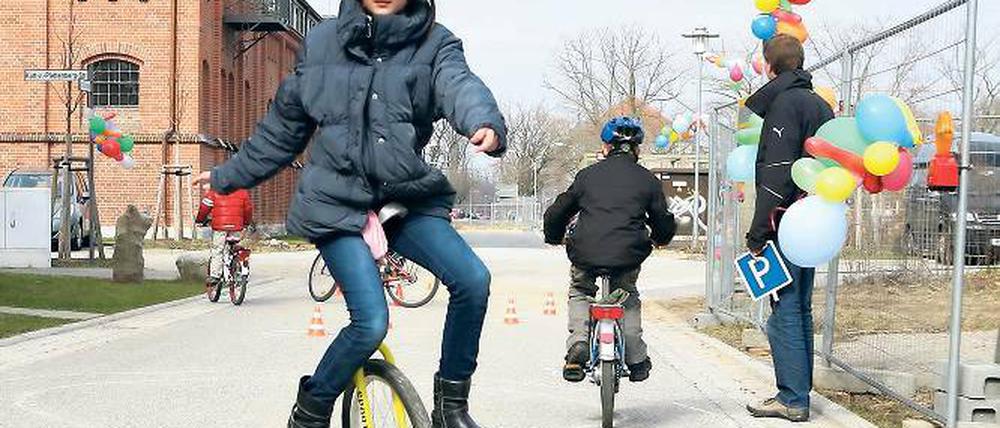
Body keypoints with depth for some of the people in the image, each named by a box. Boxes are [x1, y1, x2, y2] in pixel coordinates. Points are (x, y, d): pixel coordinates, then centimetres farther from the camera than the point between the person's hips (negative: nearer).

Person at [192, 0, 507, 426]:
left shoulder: (434, 43, 0)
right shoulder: (322, 41, 3)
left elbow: (461, 86, -24)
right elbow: (285, 123, 15)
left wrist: (486, 123, -47)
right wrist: (229, 175, 23)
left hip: (405, 199, 2)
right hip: (337, 204, -1)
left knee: (473, 280, -20)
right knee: (371, 323, -18)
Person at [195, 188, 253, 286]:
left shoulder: (214, 191, 1)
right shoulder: (243, 191, 9)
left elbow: (204, 206, 1)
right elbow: (248, 208, 17)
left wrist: (200, 220, 17)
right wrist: (247, 222, 33)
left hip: (220, 226, -2)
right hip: (236, 227, 2)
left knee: (216, 251, 2)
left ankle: (214, 276, -5)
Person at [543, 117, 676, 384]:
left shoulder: (588, 175, 12)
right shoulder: (648, 180, 10)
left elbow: (556, 213, 16)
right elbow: (664, 223, 15)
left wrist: (554, 238, 37)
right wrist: (660, 239, 38)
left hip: (586, 253, 0)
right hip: (628, 256, 0)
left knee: (580, 292, 27)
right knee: (629, 299, 27)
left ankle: (577, 346, 6)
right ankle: (636, 361, 23)